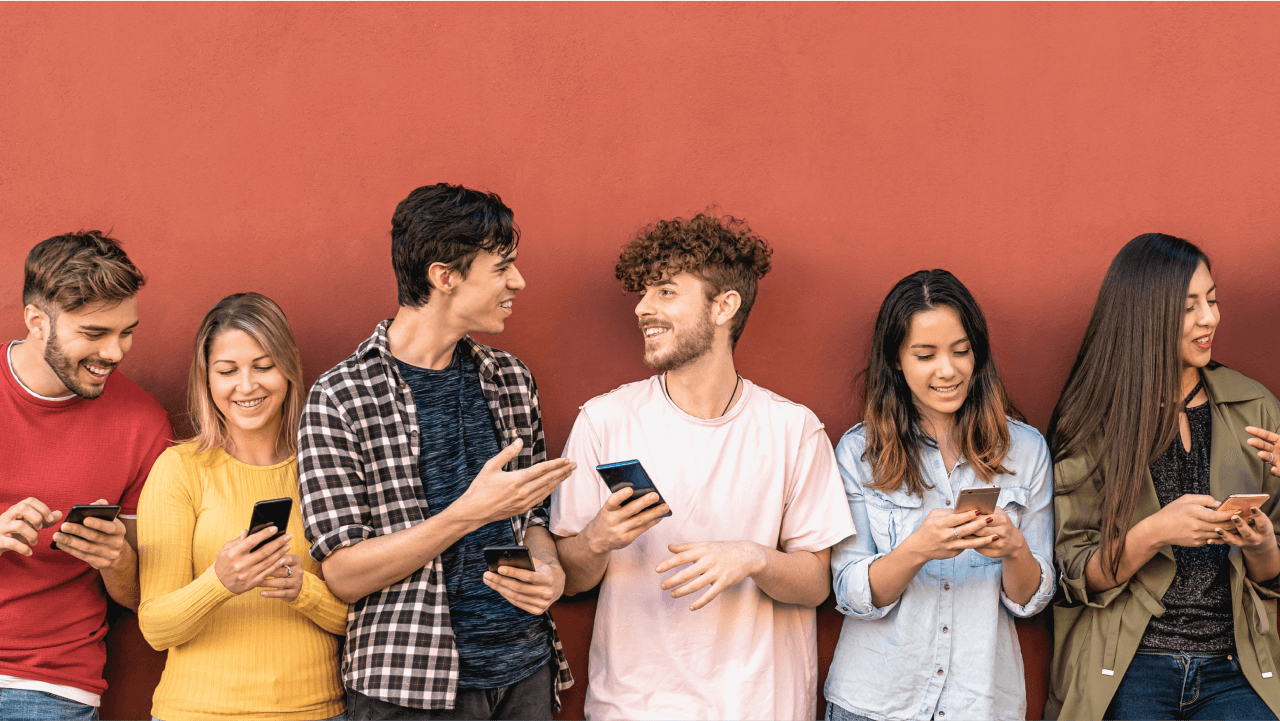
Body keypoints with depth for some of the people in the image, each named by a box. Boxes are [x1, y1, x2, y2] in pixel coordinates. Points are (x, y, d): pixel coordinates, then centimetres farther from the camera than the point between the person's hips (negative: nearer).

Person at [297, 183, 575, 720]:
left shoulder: (511, 379, 8)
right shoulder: (340, 398, -10)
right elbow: (343, 576, -13)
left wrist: (550, 571, -7)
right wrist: (470, 512, -22)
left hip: (527, 670, 5)